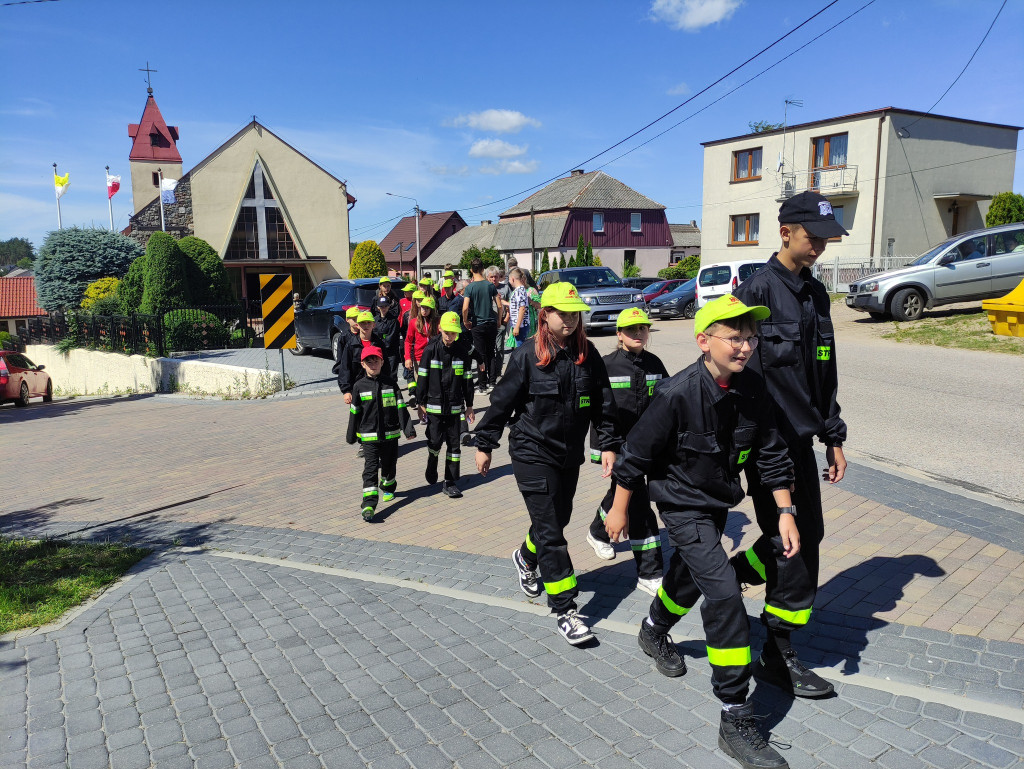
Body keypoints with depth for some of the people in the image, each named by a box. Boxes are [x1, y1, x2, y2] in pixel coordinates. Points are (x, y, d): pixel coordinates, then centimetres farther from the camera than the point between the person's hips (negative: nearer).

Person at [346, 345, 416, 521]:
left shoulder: (390, 384, 0)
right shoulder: (359, 387, 0)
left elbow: (400, 408, 1)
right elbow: (354, 412, 7)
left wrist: (408, 428, -5)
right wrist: (351, 435, 11)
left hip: (390, 434, 2)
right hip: (368, 436, -2)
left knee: (389, 465, 16)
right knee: (370, 468, -10)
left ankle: (388, 488, 45)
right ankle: (368, 504, -15)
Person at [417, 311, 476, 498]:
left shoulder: (463, 350, -1)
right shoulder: (430, 349, -5)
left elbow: (467, 379, 6)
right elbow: (423, 377, 0)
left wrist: (469, 405, 8)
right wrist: (421, 402, -1)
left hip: (455, 406, 2)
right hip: (434, 404, -1)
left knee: (454, 444, 4)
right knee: (435, 441, -4)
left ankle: (451, 482, 14)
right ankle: (431, 467, 27)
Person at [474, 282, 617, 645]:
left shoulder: (588, 355, -1)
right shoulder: (527, 356, -11)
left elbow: (602, 402, 7)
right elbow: (502, 401, -5)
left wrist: (608, 444, 5)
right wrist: (484, 445, 0)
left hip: (570, 455, 5)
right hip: (533, 454, -5)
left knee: (558, 518, 19)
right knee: (550, 532, -6)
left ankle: (526, 558, 50)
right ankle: (565, 610, 2)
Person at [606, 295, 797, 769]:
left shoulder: (753, 389, -11)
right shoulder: (676, 395, -28)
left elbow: (771, 453, 0)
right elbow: (635, 456, -18)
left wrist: (785, 511, -4)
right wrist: (619, 511, -9)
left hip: (719, 502, 7)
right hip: (682, 504, -7)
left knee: (691, 574, 26)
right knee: (724, 593, -16)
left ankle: (654, 633, 58)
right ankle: (736, 721, -6)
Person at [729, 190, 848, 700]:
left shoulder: (815, 294, 13)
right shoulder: (758, 289, -13)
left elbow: (824, 375, 18)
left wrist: (833, 437, 17)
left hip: (801, 438, 8)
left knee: (808, 533, 11)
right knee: (794, 542, -2)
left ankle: (730, 575, 32)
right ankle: (779, 657, 14)